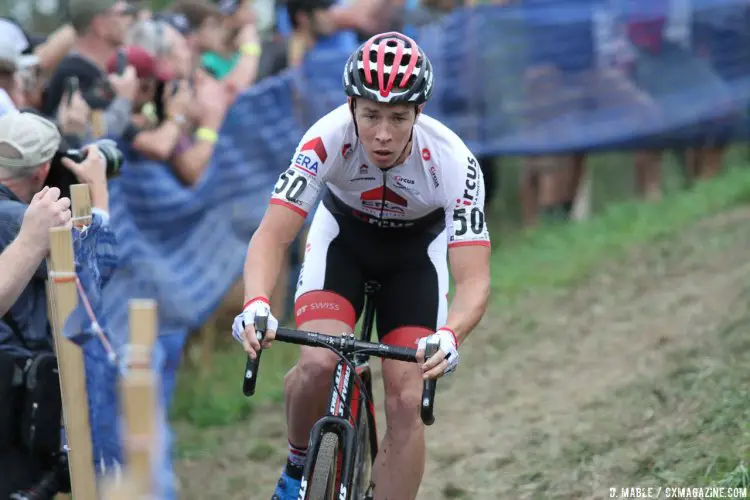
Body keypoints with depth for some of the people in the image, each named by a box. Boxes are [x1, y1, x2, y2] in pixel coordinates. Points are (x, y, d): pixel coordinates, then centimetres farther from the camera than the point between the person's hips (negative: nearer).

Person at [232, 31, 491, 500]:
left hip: (417, 249, 0)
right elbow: (273, 235, -35)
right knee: (319, 364, -25)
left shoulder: (454, 162, -34)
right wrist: (256, 304, -55)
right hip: (343, 234, 0)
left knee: (407, 403, -12)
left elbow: (474, 280, -37)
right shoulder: (328, 139, -34)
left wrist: (449, 336, -58)